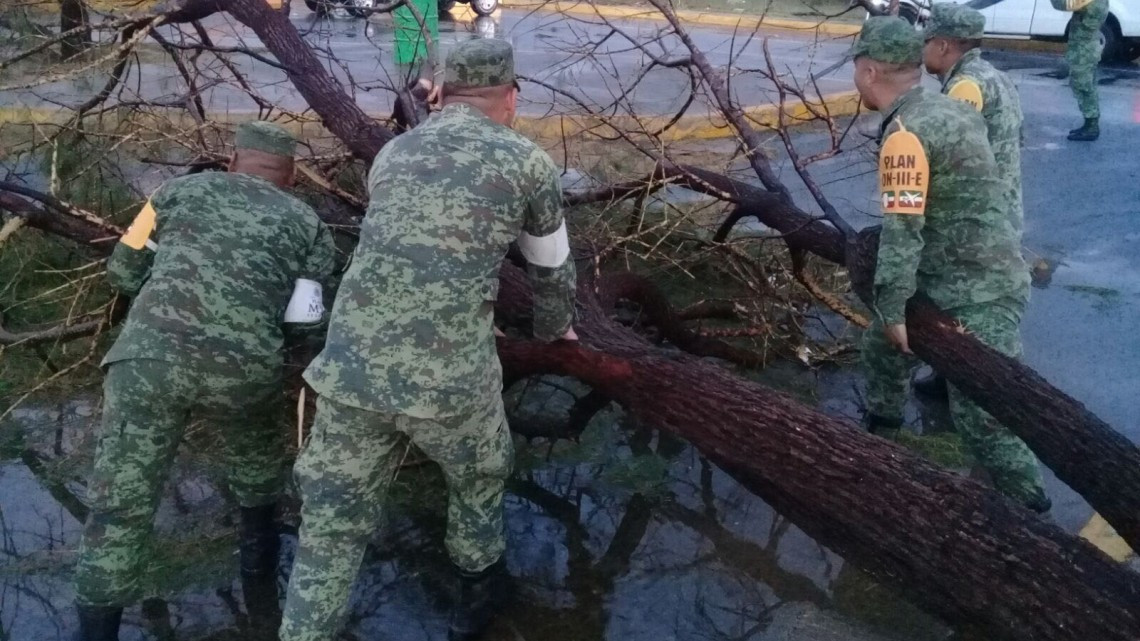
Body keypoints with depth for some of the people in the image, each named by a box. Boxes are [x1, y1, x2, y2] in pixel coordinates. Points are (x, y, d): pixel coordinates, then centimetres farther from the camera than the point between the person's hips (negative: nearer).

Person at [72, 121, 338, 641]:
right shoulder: (308, 223, 19)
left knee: (121, 503, 8)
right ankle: (258, 558, 49)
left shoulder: (183, 189, 22)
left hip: (148, 355, 0)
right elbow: (307, 323, 11)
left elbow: (123, 272, 26)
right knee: (256, 456, 31)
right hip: (244, 368, 1)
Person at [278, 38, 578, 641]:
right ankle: (477, 581, 51)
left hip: (350, 367, 3)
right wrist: (556, 327, 43)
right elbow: (551, 266, 22)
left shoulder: (392, 153, 18)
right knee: (479, 470, 29)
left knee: (332, 526, 15)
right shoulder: (526, 162, 6)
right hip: (448, 375, -2)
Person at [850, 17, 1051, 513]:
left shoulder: (906, 133, -21)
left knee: (979, 414, -10)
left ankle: (1030, 508, 3)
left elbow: (902, 230, -23)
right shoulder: (947, 108, 8)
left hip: (979, 295, -10)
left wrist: (891, 309, -17)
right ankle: (881, 434, 45)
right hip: (944, 280, 10)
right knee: (880, 346, 25)